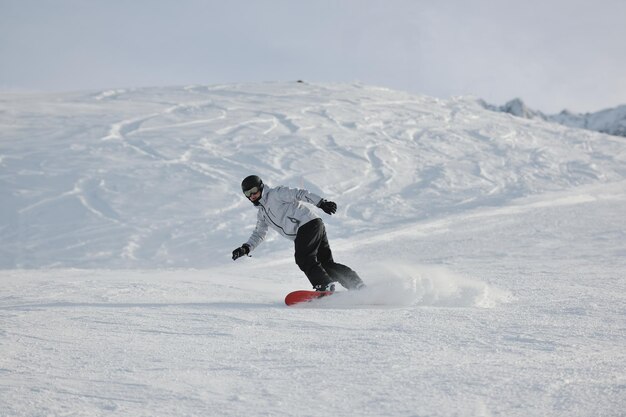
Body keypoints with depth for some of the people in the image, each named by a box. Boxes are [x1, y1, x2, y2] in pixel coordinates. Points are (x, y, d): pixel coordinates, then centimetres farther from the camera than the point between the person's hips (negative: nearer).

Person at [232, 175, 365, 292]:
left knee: (304, 258, -21)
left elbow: (299, 194, -9)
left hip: (308, 223, -8)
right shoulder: (262, 213, 25)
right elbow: (258, 234, 28)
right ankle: (357, 285, -1)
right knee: (327, 263, 2)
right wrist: (246, 248, 10)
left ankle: (325, 285, -27)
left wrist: (321, 203, -20)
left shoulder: (275, 194, 0)